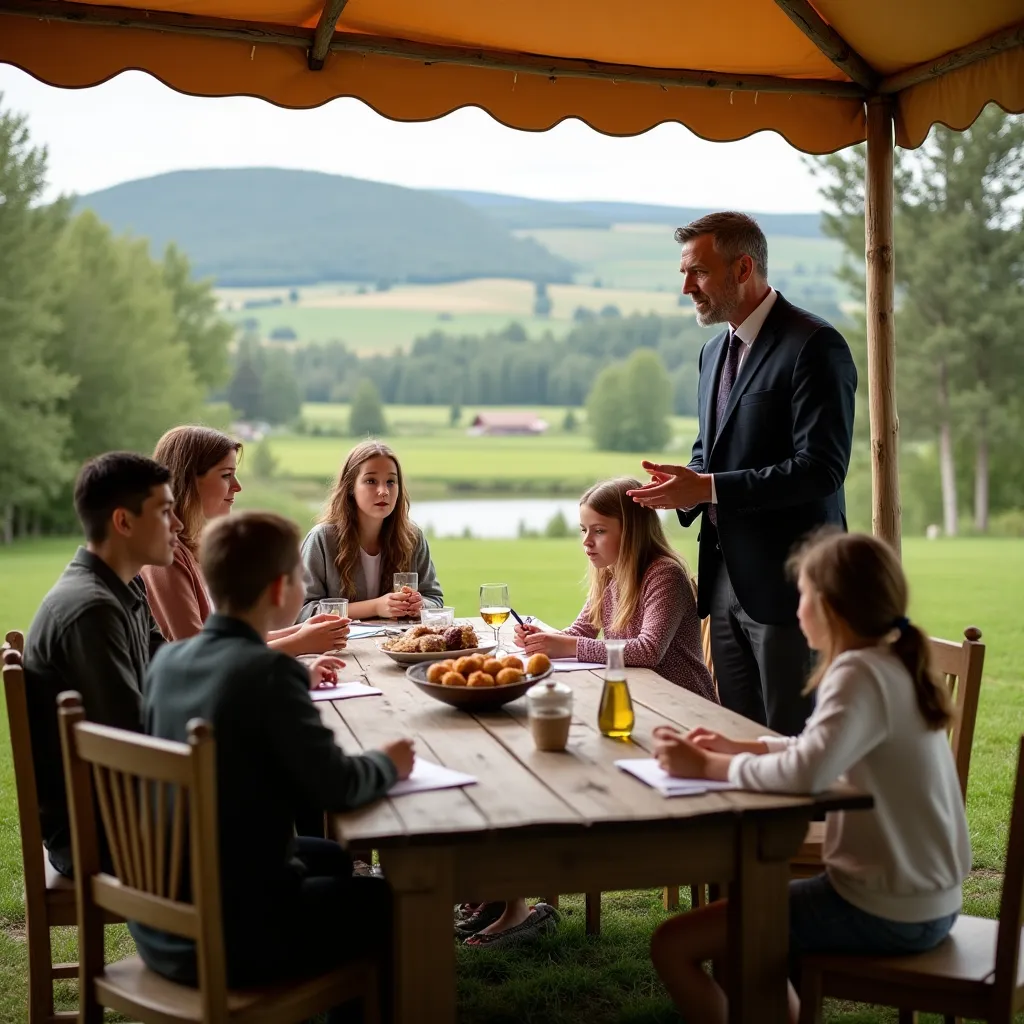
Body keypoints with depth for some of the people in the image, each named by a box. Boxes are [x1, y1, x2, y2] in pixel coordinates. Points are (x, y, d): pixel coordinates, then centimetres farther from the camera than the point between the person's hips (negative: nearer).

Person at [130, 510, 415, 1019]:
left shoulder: (167, 660, 0)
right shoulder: (271, 671, -21)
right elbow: (336, 787, -20)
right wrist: (388, 764, -1)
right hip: (231, 939, -8)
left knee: (331, 860, 29)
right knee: (391, 900, 13)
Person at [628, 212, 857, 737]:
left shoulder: (814, 346, -12)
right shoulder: (716, 349, 16)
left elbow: (821, 470, -20)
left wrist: (709, 488, -20)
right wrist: (683, 484, 0)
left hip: (785, 581, -8)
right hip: (726, 578, 8)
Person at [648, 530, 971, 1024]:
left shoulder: (860, 673, -21)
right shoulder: (894, 666, 8)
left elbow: (806, 774, -36)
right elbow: (827, 749, 19)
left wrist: (707, 767, -22)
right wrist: (739, 748, 7)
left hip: (884, 914, -10)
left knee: (672, 945, -9)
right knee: (743, 908, 29)